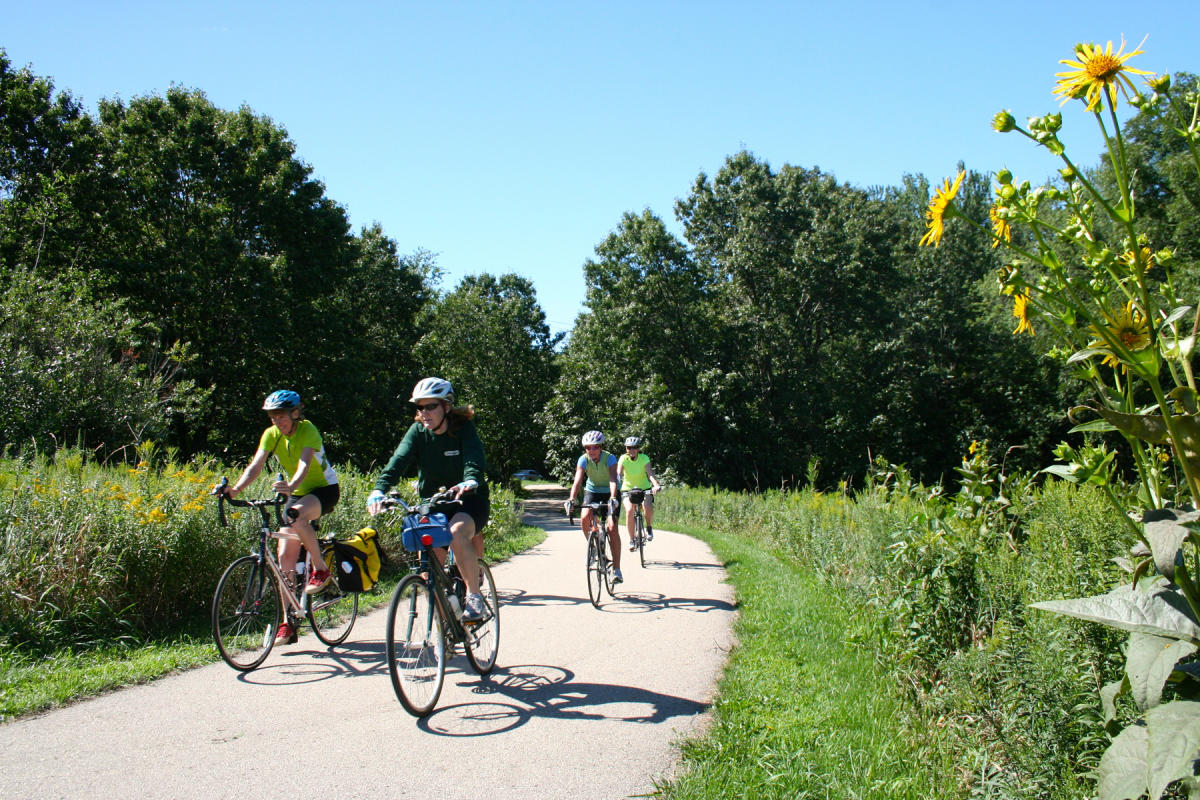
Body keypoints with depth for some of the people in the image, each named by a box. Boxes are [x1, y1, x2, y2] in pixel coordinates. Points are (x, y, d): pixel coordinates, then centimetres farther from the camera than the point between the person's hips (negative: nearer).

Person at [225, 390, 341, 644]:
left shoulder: (307, 430, -19)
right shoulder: (271, 434, -5)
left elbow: (304, 462, -36)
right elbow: (255, 465, -16)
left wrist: (291, 485, -56)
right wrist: (235, 489, -34)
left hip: (325, 489, -6)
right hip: (298, 493, 6)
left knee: (297, 516, -38)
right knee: (285, 556, -4)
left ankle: (321, 570, -17)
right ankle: (287, 624, 3)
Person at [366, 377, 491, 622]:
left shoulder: (464, 429, -12)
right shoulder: (418, 432, -5)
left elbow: (474, 458, -30)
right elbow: (398, 461, -20)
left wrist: (470, 481, -53)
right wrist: (379, 490, -38)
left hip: (469, 500, -4)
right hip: (433, 503, 4)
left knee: (456, 533, -35)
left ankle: (474, 597, -19)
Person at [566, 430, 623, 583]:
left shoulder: (610, 458, -25)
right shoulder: (583, 459, -19)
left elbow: (613, 480, -38)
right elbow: (578, 480, -30)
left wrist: (612, 498, -56)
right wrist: (571, 498, -46)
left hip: (609, 493, -2)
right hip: (592, 491, 2)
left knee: (612, 528, -16)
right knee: (584, 518, -26)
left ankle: (616, 569, -13)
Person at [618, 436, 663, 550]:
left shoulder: (644, 458, -15)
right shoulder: (623, 459, -14)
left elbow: (650, 474, -27)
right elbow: (618, 474, -26)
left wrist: (656, 485, -46)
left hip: (644, 488, 0)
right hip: (628, 489, 0)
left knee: (648, 507, -29)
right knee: (629, 511, -25)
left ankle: (649, 528, 2)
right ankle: (632, 540, -11)